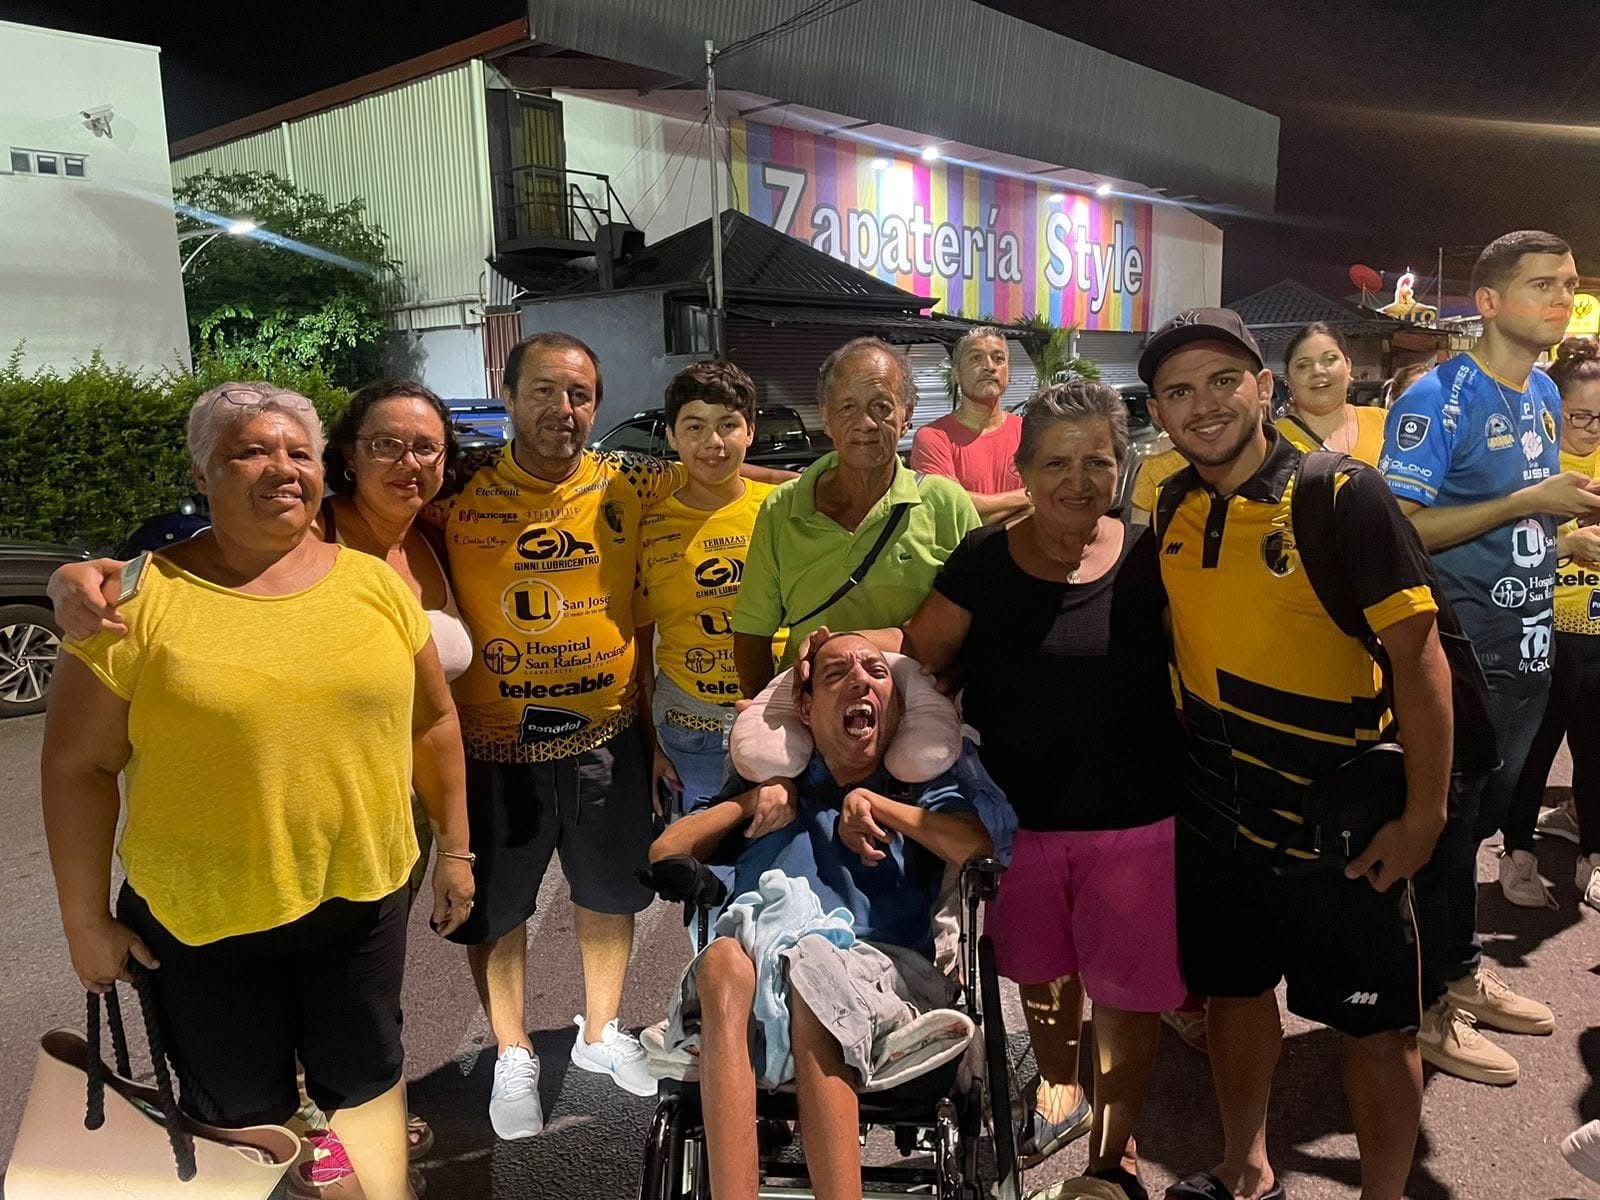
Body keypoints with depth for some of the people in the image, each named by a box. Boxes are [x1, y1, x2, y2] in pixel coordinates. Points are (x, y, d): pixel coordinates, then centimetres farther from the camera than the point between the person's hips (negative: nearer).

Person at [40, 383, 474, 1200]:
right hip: (200, 917, -2)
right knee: (240, 1110, 17)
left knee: (365, 1080, 19)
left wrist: (454, 849, 7)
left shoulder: (375, 582, -2)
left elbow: (433, 721, 6)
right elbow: (78, 768, -5)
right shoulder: (139, 599, -11)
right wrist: (85, 919, -2)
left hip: (365, 895, 2)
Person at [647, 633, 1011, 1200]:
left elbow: (982, 844, -3)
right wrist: (751, 800, 12)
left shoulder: (922, 785, 21)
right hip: (758, 973, 2)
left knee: (812, 964, -37)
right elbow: (664, 853, 23)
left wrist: (872, 802, 2)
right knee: (724, 956, -34)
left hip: (884, 968, -2)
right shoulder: (773, 781, 29)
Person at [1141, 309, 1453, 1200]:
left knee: (1377, 1023, 10)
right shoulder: (1174, 503, 0)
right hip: (1217, 808, 5)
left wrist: (1424, 812, -17)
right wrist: (1176, 767, 10)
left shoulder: (1345, 497, -16)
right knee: (1235, 988, 20)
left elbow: (1418, 654, -16)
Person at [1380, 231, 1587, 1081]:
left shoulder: (1546, 396, 11)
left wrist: (1574, 507, 1)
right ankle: (1425, 1005, 17)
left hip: (1527, 649, 8)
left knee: (1482, 818, 18)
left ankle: (1462, 970, 35)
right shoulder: (1436, 401, -15)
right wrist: (1530, 502, -23)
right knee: (1444, 824, 2)